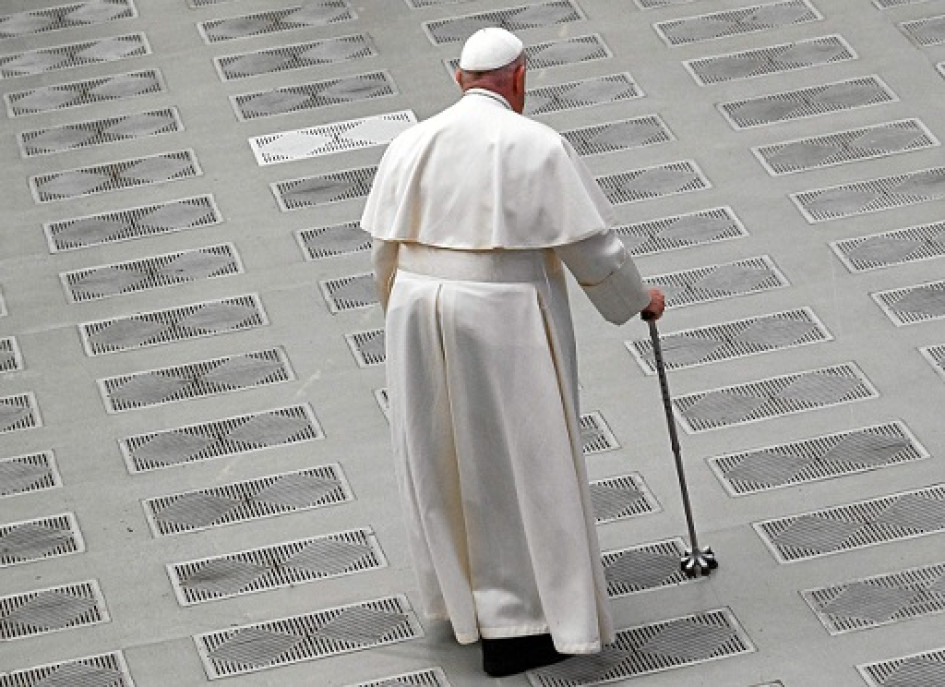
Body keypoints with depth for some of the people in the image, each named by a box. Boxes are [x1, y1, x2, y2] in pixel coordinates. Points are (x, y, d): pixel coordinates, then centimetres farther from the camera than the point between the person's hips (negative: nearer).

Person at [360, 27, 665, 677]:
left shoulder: (411, 144, 3)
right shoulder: (538, 146, -11)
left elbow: (386, 250, 9)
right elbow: (591, 245, -7)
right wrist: (638, 297, 10)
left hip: (420, 313, 5)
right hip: (504, 323, -5)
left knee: (445, 456, 19)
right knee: (517, 462, 4)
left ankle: (462, 592, 35)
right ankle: (515, 627, 7)